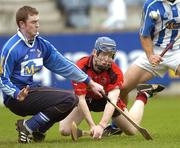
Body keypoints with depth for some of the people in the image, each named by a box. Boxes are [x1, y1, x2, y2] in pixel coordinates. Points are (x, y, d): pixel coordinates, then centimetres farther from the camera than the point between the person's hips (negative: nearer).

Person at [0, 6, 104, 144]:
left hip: (33, 89, 9)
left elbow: (63, 64, 12)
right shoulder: (11, 48, -15)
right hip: (16, 99, -9)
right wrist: (17, 94, -32)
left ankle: (38, 131, 4)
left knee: (73, 100, 8)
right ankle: (28, 126, -11)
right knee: (68, 99, -18)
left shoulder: (42, 44, 8)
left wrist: (90, 83, 12)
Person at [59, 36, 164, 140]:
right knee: (64, 130, -18)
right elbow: (81, 99, -34)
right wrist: (92, 126, -44)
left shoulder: (115, 72, -29)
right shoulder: (81, 68, -33)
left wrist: (101, 126, -54)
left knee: (132, 130, 6)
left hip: (106, 98, 1)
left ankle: (143, 95, 29)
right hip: (87, 99, -1)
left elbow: (112, 100, -39)